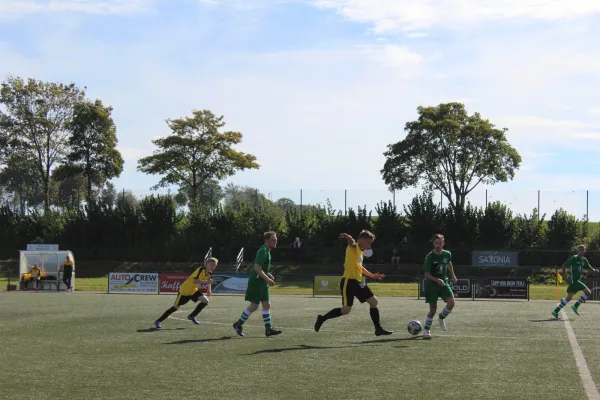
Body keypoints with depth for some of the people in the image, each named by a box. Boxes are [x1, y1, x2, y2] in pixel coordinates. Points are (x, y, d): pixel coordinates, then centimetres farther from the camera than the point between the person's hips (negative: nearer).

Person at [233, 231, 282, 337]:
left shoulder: (267, 251, 14)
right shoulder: (263, 251, -17)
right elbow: (257, 268, -25)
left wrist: (268, 275, 12)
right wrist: (267, 279, -25)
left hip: (263, 283, 10)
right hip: (256, 282, -10)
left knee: (267, 305, 6)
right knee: (254, 306, -5)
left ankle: (268, 329, 6)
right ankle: (238, 325, 8)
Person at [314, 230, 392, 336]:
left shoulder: (361, 252, 19)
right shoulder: (353, 247, -7)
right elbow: (352, 242, -34)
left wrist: (372, 275, 37)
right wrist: (348, 238, -57)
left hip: (358, 282, 9)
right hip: (349, 282, -9)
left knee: (374, 302, 8)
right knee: (346, 310, -10)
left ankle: (378, 329, 15)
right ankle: (322, 318, 10)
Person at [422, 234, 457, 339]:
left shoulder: (447, 254, -2)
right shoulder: (430, 257, -16)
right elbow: (426, 274, -16)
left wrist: (453, 275, 29)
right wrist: (437, 280, -30)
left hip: (444, 283, 4)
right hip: (431, 284, -4)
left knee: (451, 302, -16)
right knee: (433, 309, -4)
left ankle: (442, 317, 15)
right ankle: (427, 330, 14)